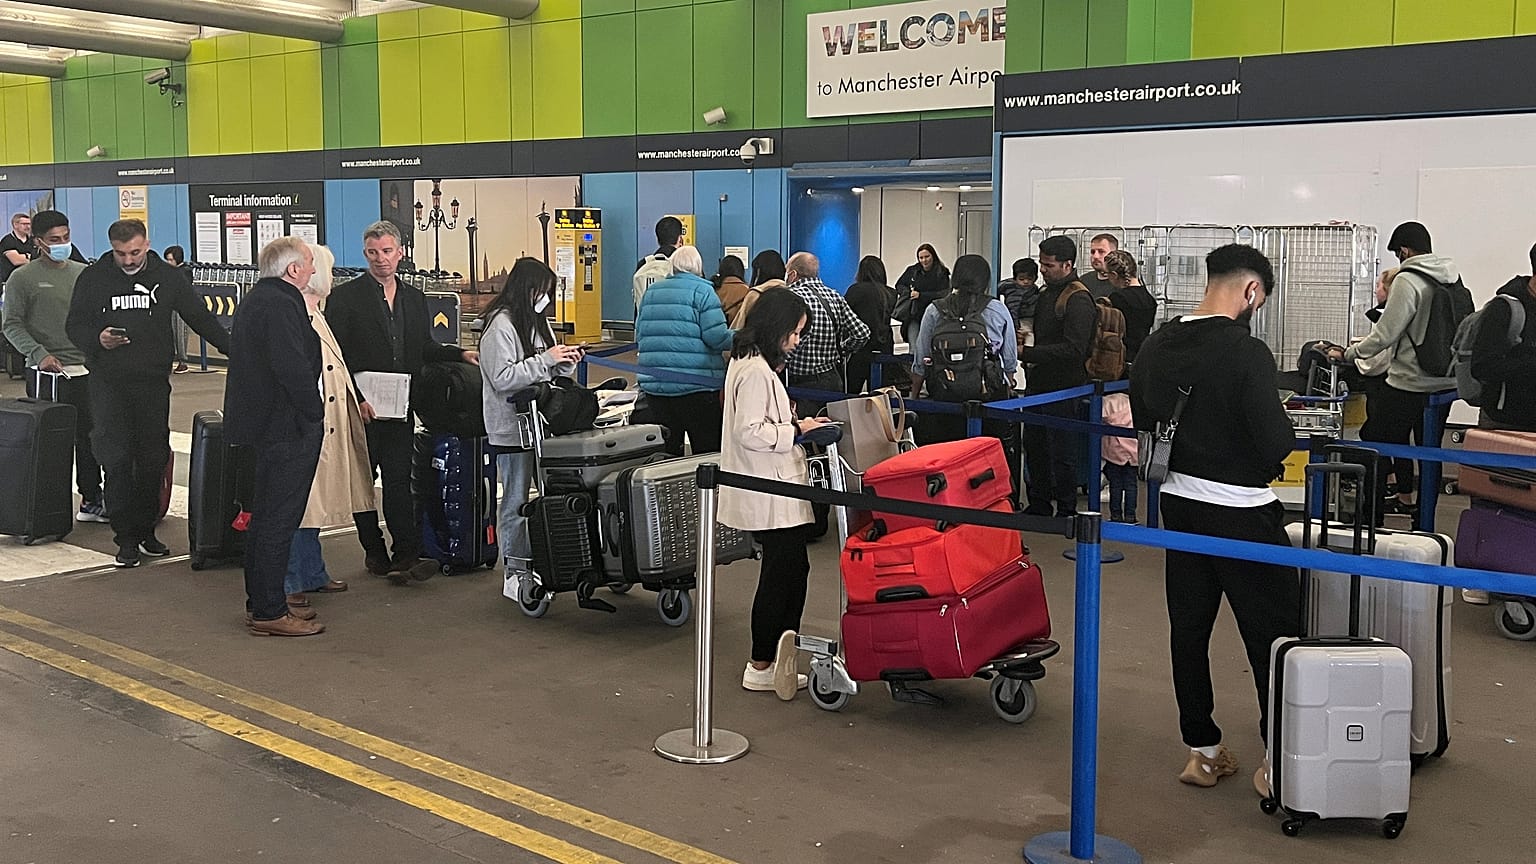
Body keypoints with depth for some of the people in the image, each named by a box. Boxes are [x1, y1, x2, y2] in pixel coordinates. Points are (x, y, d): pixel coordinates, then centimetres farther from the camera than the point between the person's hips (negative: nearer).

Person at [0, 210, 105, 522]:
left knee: (87, 437, 5)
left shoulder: (84, 273, 13)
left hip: (84, 369, 4)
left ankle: (92, 500, 14)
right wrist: (39, 355, -15)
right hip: (47, 373, -4)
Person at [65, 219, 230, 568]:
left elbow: (201, 318, 7)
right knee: (117, 460, -5)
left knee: (154, 459, 5)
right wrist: (97, 339, -17)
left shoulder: (166, 277, 5)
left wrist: (235, 350, -1)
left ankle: (146, 531, 18)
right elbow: (75, 326, 5)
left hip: (153, 381, 1)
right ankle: (126, 538, 2)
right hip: (109, 384, -1)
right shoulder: (93, 278, 3)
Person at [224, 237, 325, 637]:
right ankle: (269, 612, 1)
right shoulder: (281, 304, -18)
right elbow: (293, 368, -26)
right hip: (287, 425, -11)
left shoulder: (255, 299, 16)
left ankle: (261, 603, 27)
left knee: (265, 515, 17)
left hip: (262, 421, 11)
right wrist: (315, 412, -13)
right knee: (279, 519, -5)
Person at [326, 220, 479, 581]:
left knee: (399, 482, -1)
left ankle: (405, 557, 0)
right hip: (361, 410, -3)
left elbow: (424, 349, 19)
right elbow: (336, 356, -8)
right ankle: (374, 551, 20)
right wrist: (356, 399, -15)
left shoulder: (414, 298, 13)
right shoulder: (345, 297, -4)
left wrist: (460, 354, 2)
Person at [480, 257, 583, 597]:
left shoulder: (539, 321, 15)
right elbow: (503, 378, -19)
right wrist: (546, 359, -20)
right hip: (512, 427, -8)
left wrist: (566, 363, 0)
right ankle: (515, 575, 7)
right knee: (516, 501, -1)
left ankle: (532, 565, 19)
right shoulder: (501, 326, -12)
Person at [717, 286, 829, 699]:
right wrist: (796, 429, -16)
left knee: (791, 571, 13)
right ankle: (762, 666, 8)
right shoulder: (756, 372, -18)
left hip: (774, 492, 11)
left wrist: (791, 422, 11)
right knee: (783, 574, -2)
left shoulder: (751, 364, 15)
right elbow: (749, 432, -22)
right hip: (770, 497, -11)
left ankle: (777, 661, 19)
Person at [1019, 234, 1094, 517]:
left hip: (1063, 390, -9)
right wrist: (1024, 345, 9)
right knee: (1034, 449, 16)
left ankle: (1066, 513, 13)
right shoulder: (1046, 294, 13)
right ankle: (1038, 507, 28)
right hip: (1038, 385, 9)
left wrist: (1026, 353, -24)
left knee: (1062, 454, 1)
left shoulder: (1078, 300, -17)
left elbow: (1073, 350, -25)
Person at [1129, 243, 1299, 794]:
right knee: (1272, 635, 6)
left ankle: (1201, 751, 23)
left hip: (1180, 504, 7)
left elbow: (1139, 420, 10)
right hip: (1243, 512, -6)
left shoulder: (1157, 345, 1)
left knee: (1188, 627, 13)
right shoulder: (1247, 353, -19)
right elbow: (1276, 443, -20)